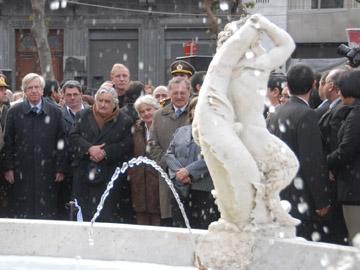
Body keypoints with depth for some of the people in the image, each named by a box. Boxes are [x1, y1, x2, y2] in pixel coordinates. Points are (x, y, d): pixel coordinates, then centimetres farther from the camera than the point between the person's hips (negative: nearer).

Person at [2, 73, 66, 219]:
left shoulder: (55, 112, 5)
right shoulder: (14, 112, 4)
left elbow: (61, 143, 5)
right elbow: (8, 142, 4)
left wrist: (60, 169, 0)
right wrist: (8, 168, -2)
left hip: (47, 172, 0)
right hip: (22, 172, 0)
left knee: (47, 213, 1)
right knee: (22, 213, 2)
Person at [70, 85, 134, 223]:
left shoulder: (124, 121, 2)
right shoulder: (83, 115, 10)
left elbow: (127, 145, -5)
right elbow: (73, 136, 1)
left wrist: (105, 152, -15)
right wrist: (89, 148, -15)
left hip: (111, 175, -2)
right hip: (85, 174, 3)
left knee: (109, 214, -7)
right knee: (84, 212, 4)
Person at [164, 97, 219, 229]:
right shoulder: (181, 131, 18)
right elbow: (169, 154, 10)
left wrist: (189, 171, -15)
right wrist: (179, 172, -8)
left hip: (205, 191, -5)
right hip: (180, 190, 5)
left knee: (205, 229, -6)